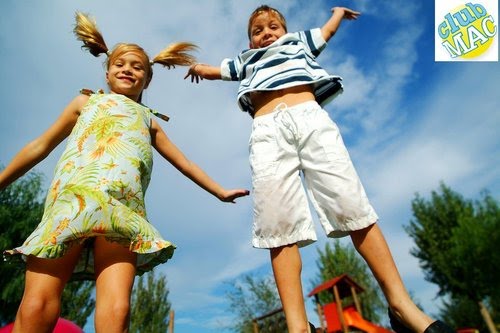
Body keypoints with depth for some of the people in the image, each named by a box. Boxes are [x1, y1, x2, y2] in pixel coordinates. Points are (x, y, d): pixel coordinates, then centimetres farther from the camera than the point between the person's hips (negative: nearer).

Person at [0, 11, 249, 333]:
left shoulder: (149, 120, 31)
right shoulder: (87, 101, 28)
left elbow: (184, 162, 29)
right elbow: (41, 145, 27)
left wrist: (219, 191, 25)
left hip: (124, 208, 1)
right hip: (73, 196, 0)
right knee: (36, 306, -13)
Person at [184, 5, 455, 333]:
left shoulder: (299, 42, 39)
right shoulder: (245, 62, 40)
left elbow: (330, 28, 54)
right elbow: (206, 70, 50)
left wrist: (339, 10, 71)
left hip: (310, 116, 0)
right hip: (268, 131, 1)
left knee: (351, 204, -16)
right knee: (277, 225, -16)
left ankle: (401, 304, -8)